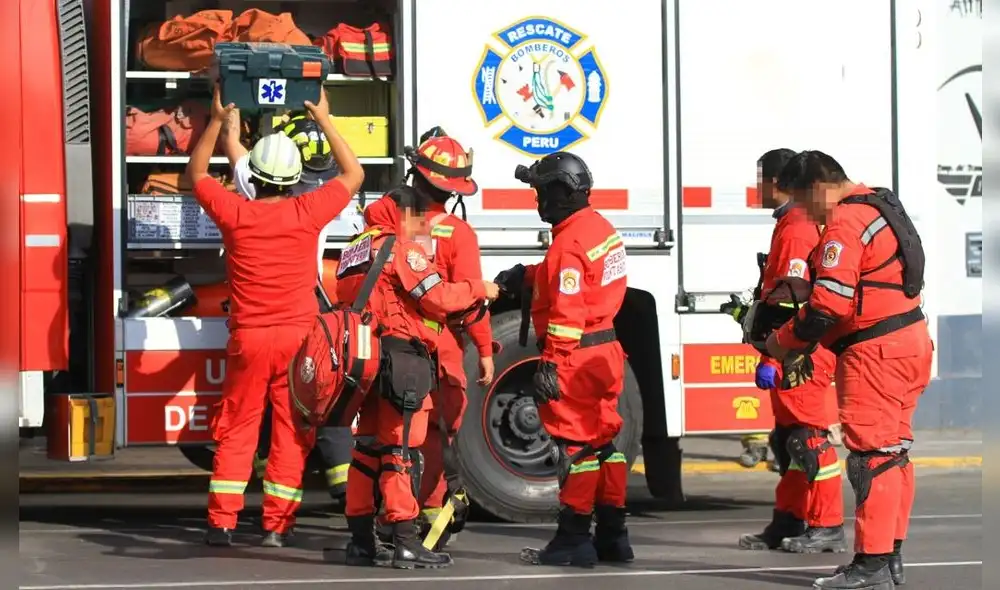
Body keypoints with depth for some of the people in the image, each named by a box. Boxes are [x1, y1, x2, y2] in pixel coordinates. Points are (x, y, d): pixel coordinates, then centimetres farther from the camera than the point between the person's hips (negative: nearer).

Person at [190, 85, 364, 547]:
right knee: (292, 433, 5)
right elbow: (353, 175, 8)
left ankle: (222, 522, 4)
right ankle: (277, 525, 4)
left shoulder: (234, 213, -6)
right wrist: (325, 121, 12)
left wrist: (217, 121, 18)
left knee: (236, 431, 9)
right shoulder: (306, 213, -8)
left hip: (248, 339, 1)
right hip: (299, 337, -1)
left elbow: (196, 173, 14)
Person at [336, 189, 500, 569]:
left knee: (369, 448, 12)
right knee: (401, 448, -10)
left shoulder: (359, 246, 21)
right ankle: (405, 544, -11)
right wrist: (479, 290, 0)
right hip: (400, 358, -9)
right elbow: (436, 296, -13)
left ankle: (361, 541, 15)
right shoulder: (399, 246, -8)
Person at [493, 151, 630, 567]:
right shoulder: (599, 226, 10)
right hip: (605, 352, 10)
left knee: (576, 445, -5)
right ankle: (612, 537, 19)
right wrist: (526, 274, 21)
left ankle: (574, 540, 0)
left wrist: (551, 364, -23)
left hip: (577, 358, -10)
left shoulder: (569, 243, -19)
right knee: (601, 442, 14)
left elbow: (567, 314, -24)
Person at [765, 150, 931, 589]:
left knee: (871, 455, -8)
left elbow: (829, 304, -23)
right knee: (892, 451, 14)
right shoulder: (876, 206, 15)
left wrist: (784, 343, -8)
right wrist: (808, 347, 15)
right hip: (908, 341, 11)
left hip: (876, 354, -11)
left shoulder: (845, 224, -17)